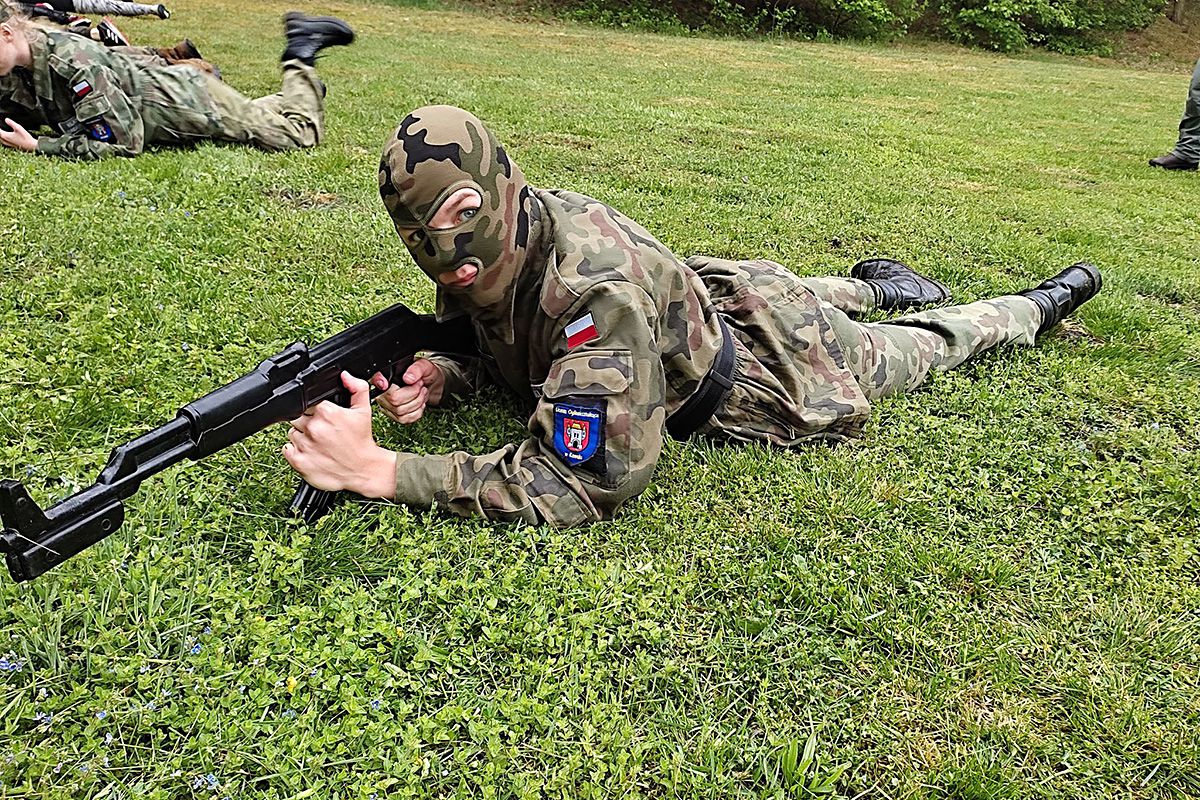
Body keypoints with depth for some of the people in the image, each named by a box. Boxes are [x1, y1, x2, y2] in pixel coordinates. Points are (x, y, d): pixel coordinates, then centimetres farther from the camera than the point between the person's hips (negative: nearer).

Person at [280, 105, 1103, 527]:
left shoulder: (595, 282, -45)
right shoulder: (488, 253, -21)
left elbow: (585, 482, -48)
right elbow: (496, 340, -1)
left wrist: (379, 469, -52)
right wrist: (438, 375, -24)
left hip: (771, 369, -5)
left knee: (921, 347, 23)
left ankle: (1038, 303, 49)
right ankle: (879, 284, 64)